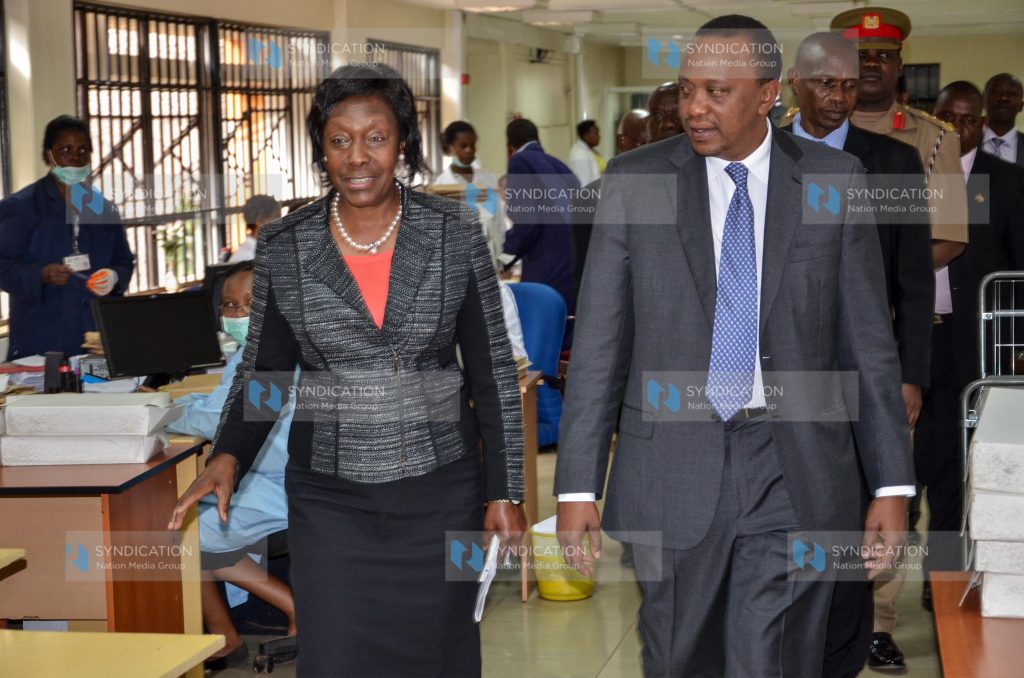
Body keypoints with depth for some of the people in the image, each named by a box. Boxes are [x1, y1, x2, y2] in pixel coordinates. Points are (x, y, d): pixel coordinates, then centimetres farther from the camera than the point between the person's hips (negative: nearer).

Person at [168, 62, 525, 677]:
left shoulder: (455, 233, -4)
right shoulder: (284, 247, -2)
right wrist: (229, 457, -10)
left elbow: (493, 371, 0)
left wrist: (505, 490, -2)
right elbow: (264, 371, 7)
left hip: (442, 492, 0)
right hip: (331, 498, 0)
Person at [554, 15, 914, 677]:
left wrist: (893, 485, 0)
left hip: (795, 472, -1)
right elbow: (598, 345, 0)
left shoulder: (835, 179, 1)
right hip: (672, 466, 1)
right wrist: (577, 487, -4)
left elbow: (868, 342, 3)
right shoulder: (634, 181, 0)